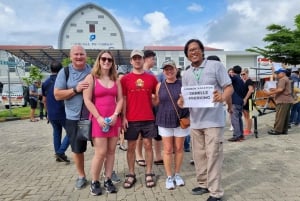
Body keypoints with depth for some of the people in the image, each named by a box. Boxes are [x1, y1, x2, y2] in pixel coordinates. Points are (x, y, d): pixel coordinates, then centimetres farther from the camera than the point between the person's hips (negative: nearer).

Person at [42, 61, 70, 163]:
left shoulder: (45, 83, 8)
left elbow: (44, 100, 12)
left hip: (51, 114, 6)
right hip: (62, 113, -6)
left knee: (56, 132, 15)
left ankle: (58, 154, 18)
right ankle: (61, 152, -7)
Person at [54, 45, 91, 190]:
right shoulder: (64, 72, -3)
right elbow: (57, 95, -7)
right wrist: (75, 89, -19)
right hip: (74, 118, 0)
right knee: (77, 149, 12)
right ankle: (81, 176, 32)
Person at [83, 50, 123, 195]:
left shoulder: (116, 79, 13)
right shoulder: (91, 77, 0)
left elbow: (120, 99, 8)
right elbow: (87, 100, -8)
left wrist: (115, 115, -8)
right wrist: (98, 117, -14)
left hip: (114, 119, 4)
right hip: (98, 119, -4)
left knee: (111, 151, 6)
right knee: (101, 152, -6)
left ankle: (108, 180, 18)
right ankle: (94, 182, 11)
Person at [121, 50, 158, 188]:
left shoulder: (151, 78, 5)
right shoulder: (125, 79, 1)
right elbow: (123, 99, 0)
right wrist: (123, 117, -5)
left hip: (148, 118, 1)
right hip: (131, 119, -1)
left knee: (148, 145, 8)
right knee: (131, 147, 7)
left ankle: (149, 174, 21)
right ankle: (131, 175, 20)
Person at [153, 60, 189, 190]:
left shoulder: (183, 84, -2)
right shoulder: (160, 86, 2)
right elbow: (156, 103, 8)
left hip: (181, 120, 0)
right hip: (165, 121, 1)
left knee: (179, 148, 10)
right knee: (167, 149, 6)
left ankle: (177, 174, 28)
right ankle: (169, 176, 20)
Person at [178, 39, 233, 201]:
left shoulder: (216, 66, -3)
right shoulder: (186, 74, 11)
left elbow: (229, 87, -5)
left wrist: (222, 97, -27)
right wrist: (181, 101, -10)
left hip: (213, 120, -5)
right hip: (195, 121, 6)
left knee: (213, 156, -2)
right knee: (199, 155, 14)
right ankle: (204, 184, 31)